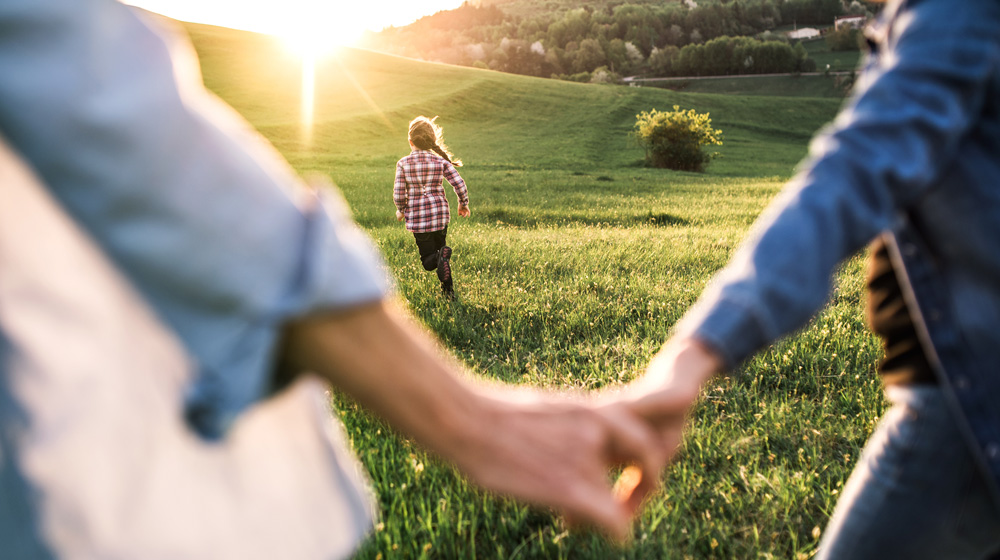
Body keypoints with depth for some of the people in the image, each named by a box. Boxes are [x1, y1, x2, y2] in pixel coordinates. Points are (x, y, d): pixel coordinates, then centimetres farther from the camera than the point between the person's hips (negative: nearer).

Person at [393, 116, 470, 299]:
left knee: (428, 260, 8)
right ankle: (448, 289, 9)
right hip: (440, 214, 2)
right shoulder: (441, 161, -3)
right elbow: (460, 184, -7)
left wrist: (401, 210, 14)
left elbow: (398, 193, -7)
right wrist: (463, 204, 11)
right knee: (439, 246, 23)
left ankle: (441, 257, -28)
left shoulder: (403, 163, -7)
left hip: (417, 217, -2)